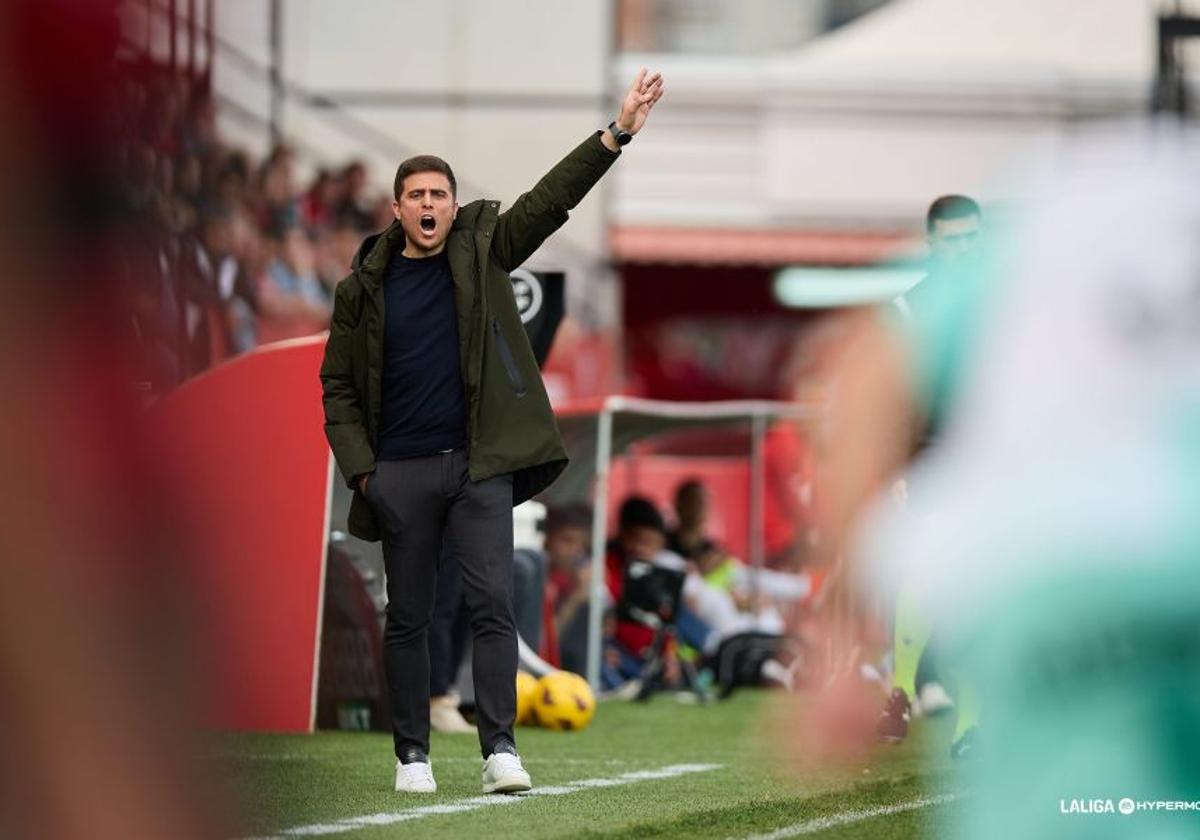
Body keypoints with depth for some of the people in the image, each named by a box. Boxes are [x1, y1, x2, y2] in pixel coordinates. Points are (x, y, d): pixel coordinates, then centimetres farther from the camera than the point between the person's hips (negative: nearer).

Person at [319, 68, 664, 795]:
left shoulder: (481, 255, 5)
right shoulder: (364, 290, 4)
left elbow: (551, 199, -2)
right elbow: (339, 387, 8)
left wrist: (617, 133, -12)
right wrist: (360, 467, -3)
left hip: (480, 464, 0)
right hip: (401, 474, 0)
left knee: (494, 605, -9)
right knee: (409, 619, 6)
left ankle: (500, 748, -11)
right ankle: (413, 754, 13)